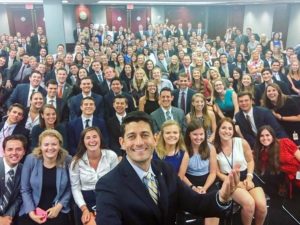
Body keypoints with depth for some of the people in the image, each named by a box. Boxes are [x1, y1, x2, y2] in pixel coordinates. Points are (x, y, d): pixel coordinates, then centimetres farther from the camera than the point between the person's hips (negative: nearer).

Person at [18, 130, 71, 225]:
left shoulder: (67, 160, -9)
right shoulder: (31, 159, -7)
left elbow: (70, 189, -1)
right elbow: (25, 190, -2)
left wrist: (59, 207, -10)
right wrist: (31, 211, -10)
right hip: (33, 211, 1)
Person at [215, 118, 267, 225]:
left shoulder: (242, 143, -4)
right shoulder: (214, 148, -8)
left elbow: (250, 161, 9)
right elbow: (217, 172, -2)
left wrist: (249, 177, -7)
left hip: (246, 177, 2)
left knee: (262, 206, -19)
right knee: (249, 204, -28)